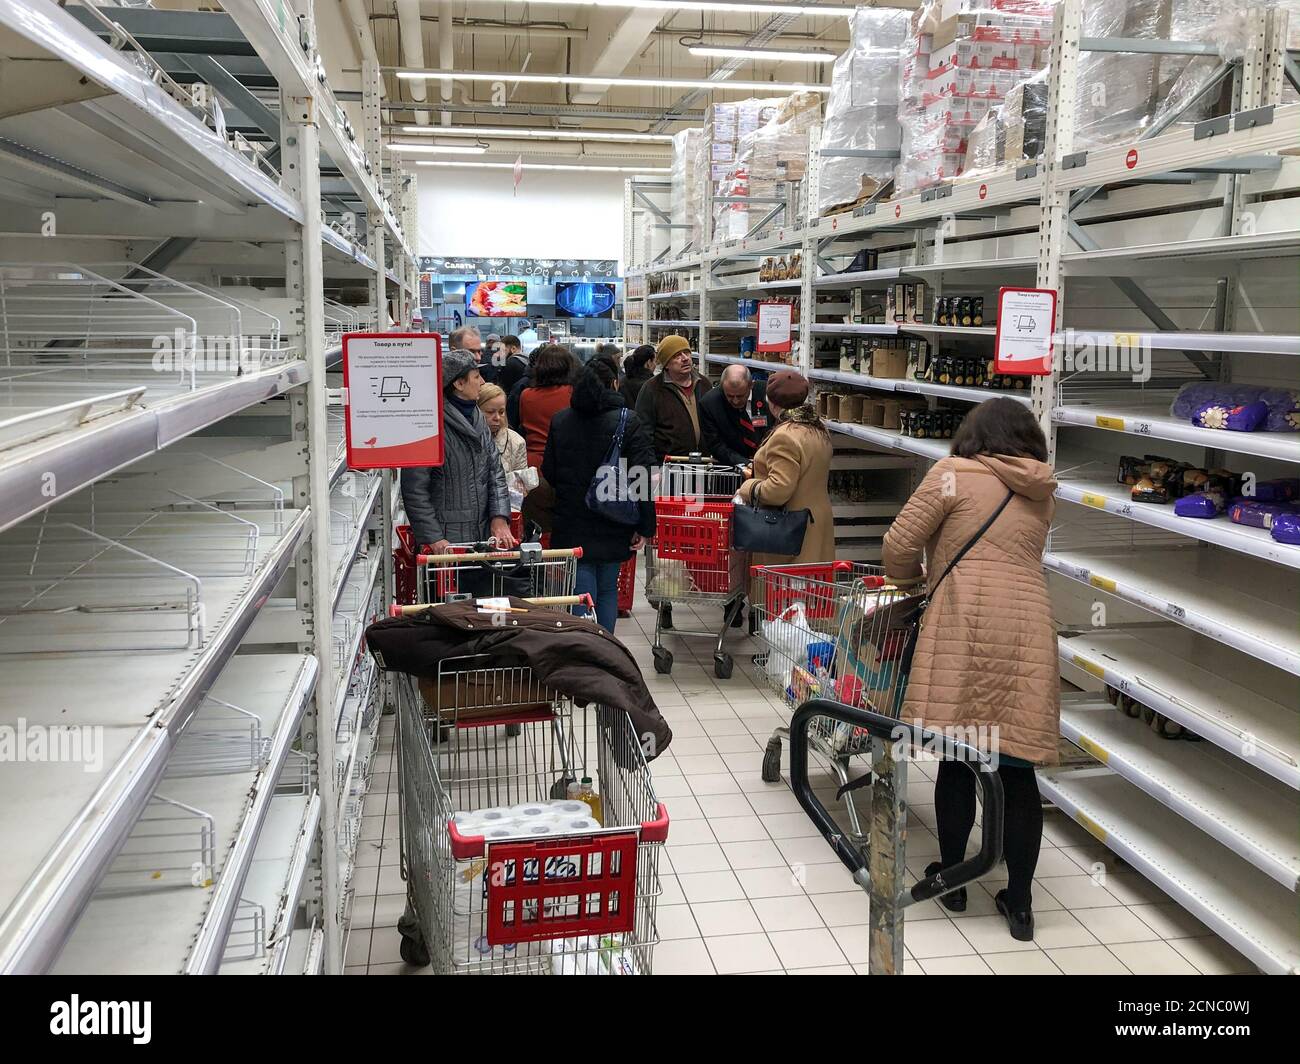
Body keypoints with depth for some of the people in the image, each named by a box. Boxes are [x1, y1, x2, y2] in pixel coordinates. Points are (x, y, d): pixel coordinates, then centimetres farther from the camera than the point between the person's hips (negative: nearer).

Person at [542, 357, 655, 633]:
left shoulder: (559, 421, 2)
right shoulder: (629, 421, -8)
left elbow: (549, 473, 9)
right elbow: (644, 476, -13)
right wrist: (645, 526, -8)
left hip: (571, 527, 1)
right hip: (613, 528, -1)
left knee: (581, 598, 2)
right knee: (608, 591, 16)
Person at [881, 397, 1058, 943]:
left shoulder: (954, 474, 3)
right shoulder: (1042, 494, 18)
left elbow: (899, 545, 0)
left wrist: (913, 579, 21)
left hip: (966, 629, -4)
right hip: (1028, 633, 4)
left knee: (957, 759, 8)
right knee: (1017, 769, 8)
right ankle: (1019, 903, 14)